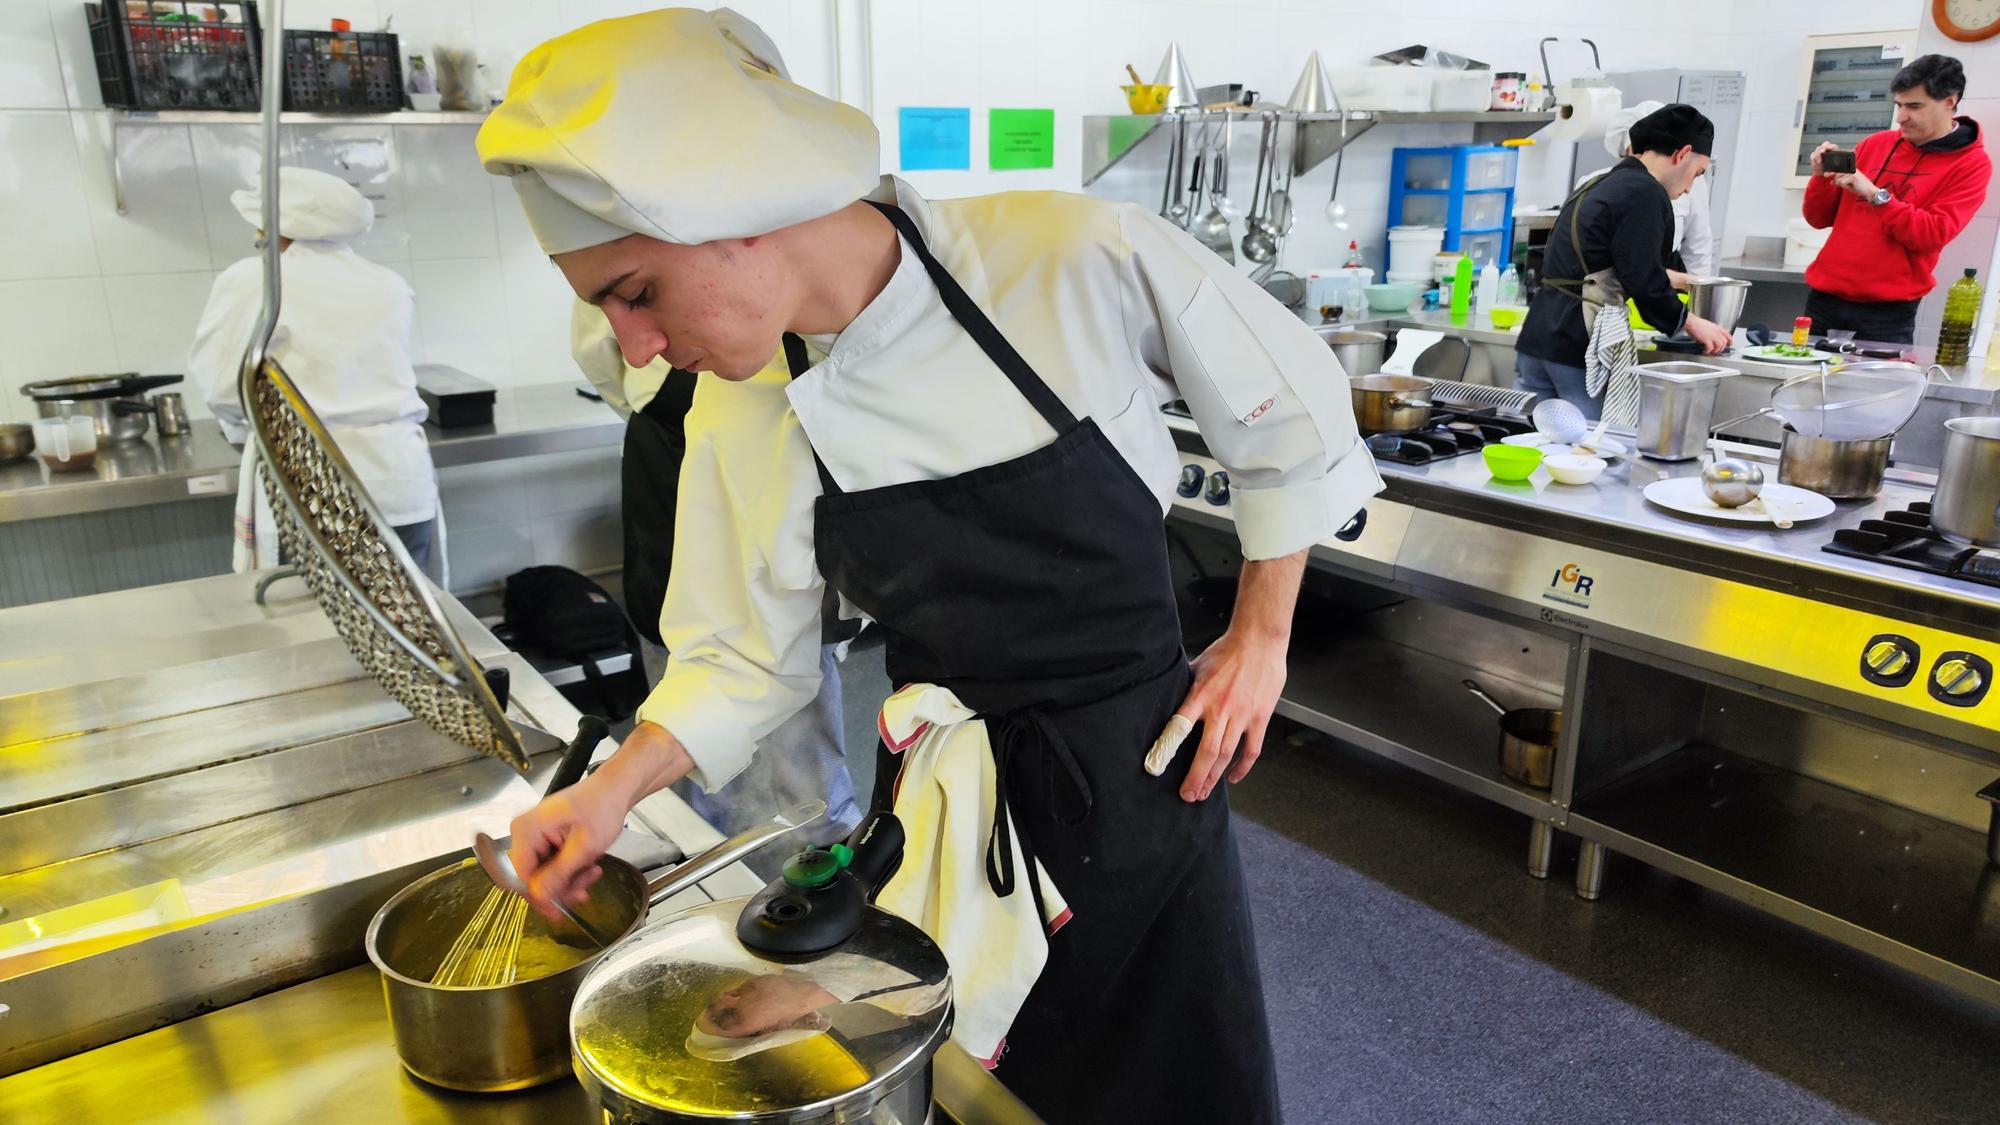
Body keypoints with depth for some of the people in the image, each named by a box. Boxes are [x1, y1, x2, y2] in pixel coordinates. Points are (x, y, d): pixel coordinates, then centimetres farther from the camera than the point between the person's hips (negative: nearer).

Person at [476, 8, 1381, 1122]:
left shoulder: (1081, 260, -23)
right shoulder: (740, 420, -10)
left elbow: (1290, 417, -7)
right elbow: (746, 656, 2)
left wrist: (1260, 641, -5)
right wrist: (618, 787, -12)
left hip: (1146, 766, -2)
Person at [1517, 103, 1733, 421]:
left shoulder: (1597, 186, 20)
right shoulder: (1645, 193, -8)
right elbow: (1643, 281, -13)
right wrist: (1691, 323, 3)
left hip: (1537, 336, 9)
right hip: (1582, 345, -9)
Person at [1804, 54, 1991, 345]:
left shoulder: (1971, 164, 1)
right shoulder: (1875, 144, 11)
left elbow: (1933, 235, -12)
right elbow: (1820, 219, 12)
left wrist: (1875, 195, -18)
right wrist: (1822, 177, -6)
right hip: (1824, 296, 4)